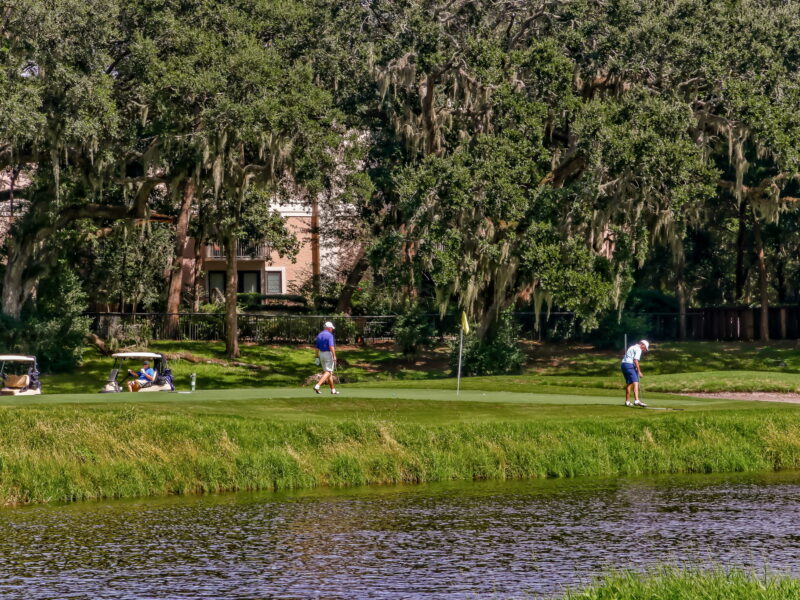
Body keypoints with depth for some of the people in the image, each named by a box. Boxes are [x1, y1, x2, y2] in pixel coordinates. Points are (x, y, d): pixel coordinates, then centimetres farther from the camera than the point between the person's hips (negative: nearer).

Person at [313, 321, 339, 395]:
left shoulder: (319, 335, 10)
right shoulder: (329, 335, -12)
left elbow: (317, 347, 13)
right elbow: (331, 346, -22)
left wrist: (317, 357, 17)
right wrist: (334, 356, -20)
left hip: (321, 354, 8)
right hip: (328, 354, -8)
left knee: (329, 372, 15)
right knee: (328, 372, -7)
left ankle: (333, 389, 19)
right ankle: (317, 386, -23)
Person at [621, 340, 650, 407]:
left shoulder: (633, 348, 24)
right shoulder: (638, 349, -6)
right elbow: (635, 360, -16)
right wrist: (639, 371, -14)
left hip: (624, 364, 10)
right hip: (629, 365, -10)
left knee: (628, 383, 18)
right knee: (635, 383, -16)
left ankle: (627, 401, 23)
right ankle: (636, 401, -30)